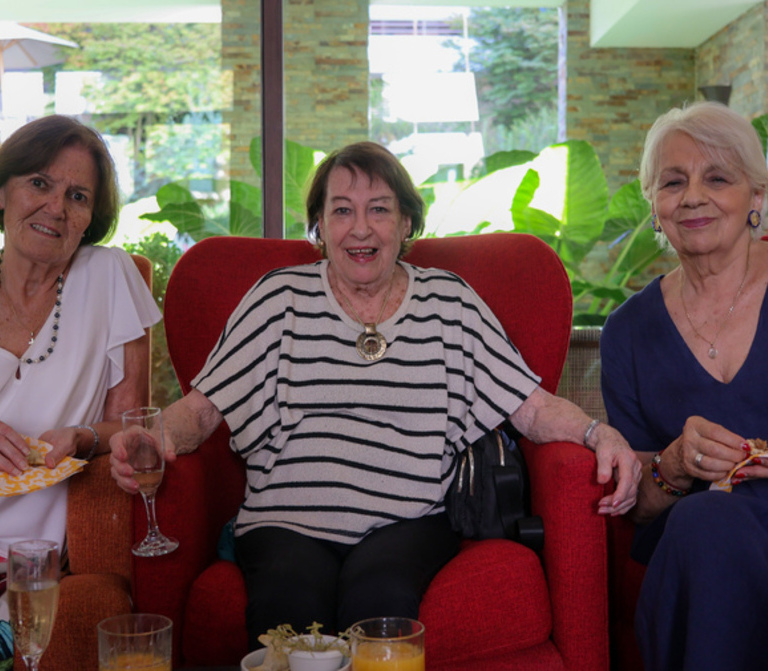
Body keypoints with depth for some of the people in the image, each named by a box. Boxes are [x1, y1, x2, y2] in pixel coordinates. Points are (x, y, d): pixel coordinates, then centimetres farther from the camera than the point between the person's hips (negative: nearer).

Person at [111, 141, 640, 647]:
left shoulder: (449, 302, 10)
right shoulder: (281, 297, 9)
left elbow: (533, 407, 7)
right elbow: (203, 407, 6)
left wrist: (601, 434, -12)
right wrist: (157, 438, -16)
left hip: (409, 522, 1)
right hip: (289, 522, 0)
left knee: (379, 596, -32)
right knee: (290, 602, -33)